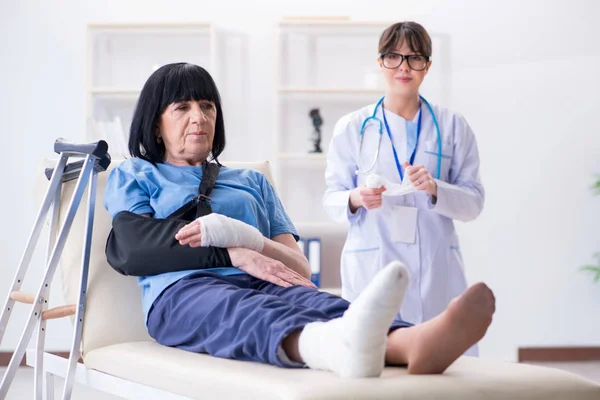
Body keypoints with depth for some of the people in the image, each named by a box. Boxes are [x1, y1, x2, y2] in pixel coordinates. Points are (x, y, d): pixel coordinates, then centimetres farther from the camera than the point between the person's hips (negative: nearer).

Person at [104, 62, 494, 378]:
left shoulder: (252, 181, 32)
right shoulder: (132, 175, 25)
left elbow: (300, 268, 17)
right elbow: (141, 247, 2)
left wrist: (238, 235, -4)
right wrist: (236, 254, -10)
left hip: (261, 285, 3)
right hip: (182, 291, -3)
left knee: (310, 299, -35)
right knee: (243, 312, -41)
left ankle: (416, 343, -69)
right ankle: (340, 344, -77)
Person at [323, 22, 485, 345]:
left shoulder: (452, 126, 9)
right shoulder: (351, 127, 8)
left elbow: (473, 202, 5)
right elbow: (331, 200, 8)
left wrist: (435, 189, -14)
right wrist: (356, 199, -14)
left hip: (437, 273, 1)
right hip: (372, 271, 0)